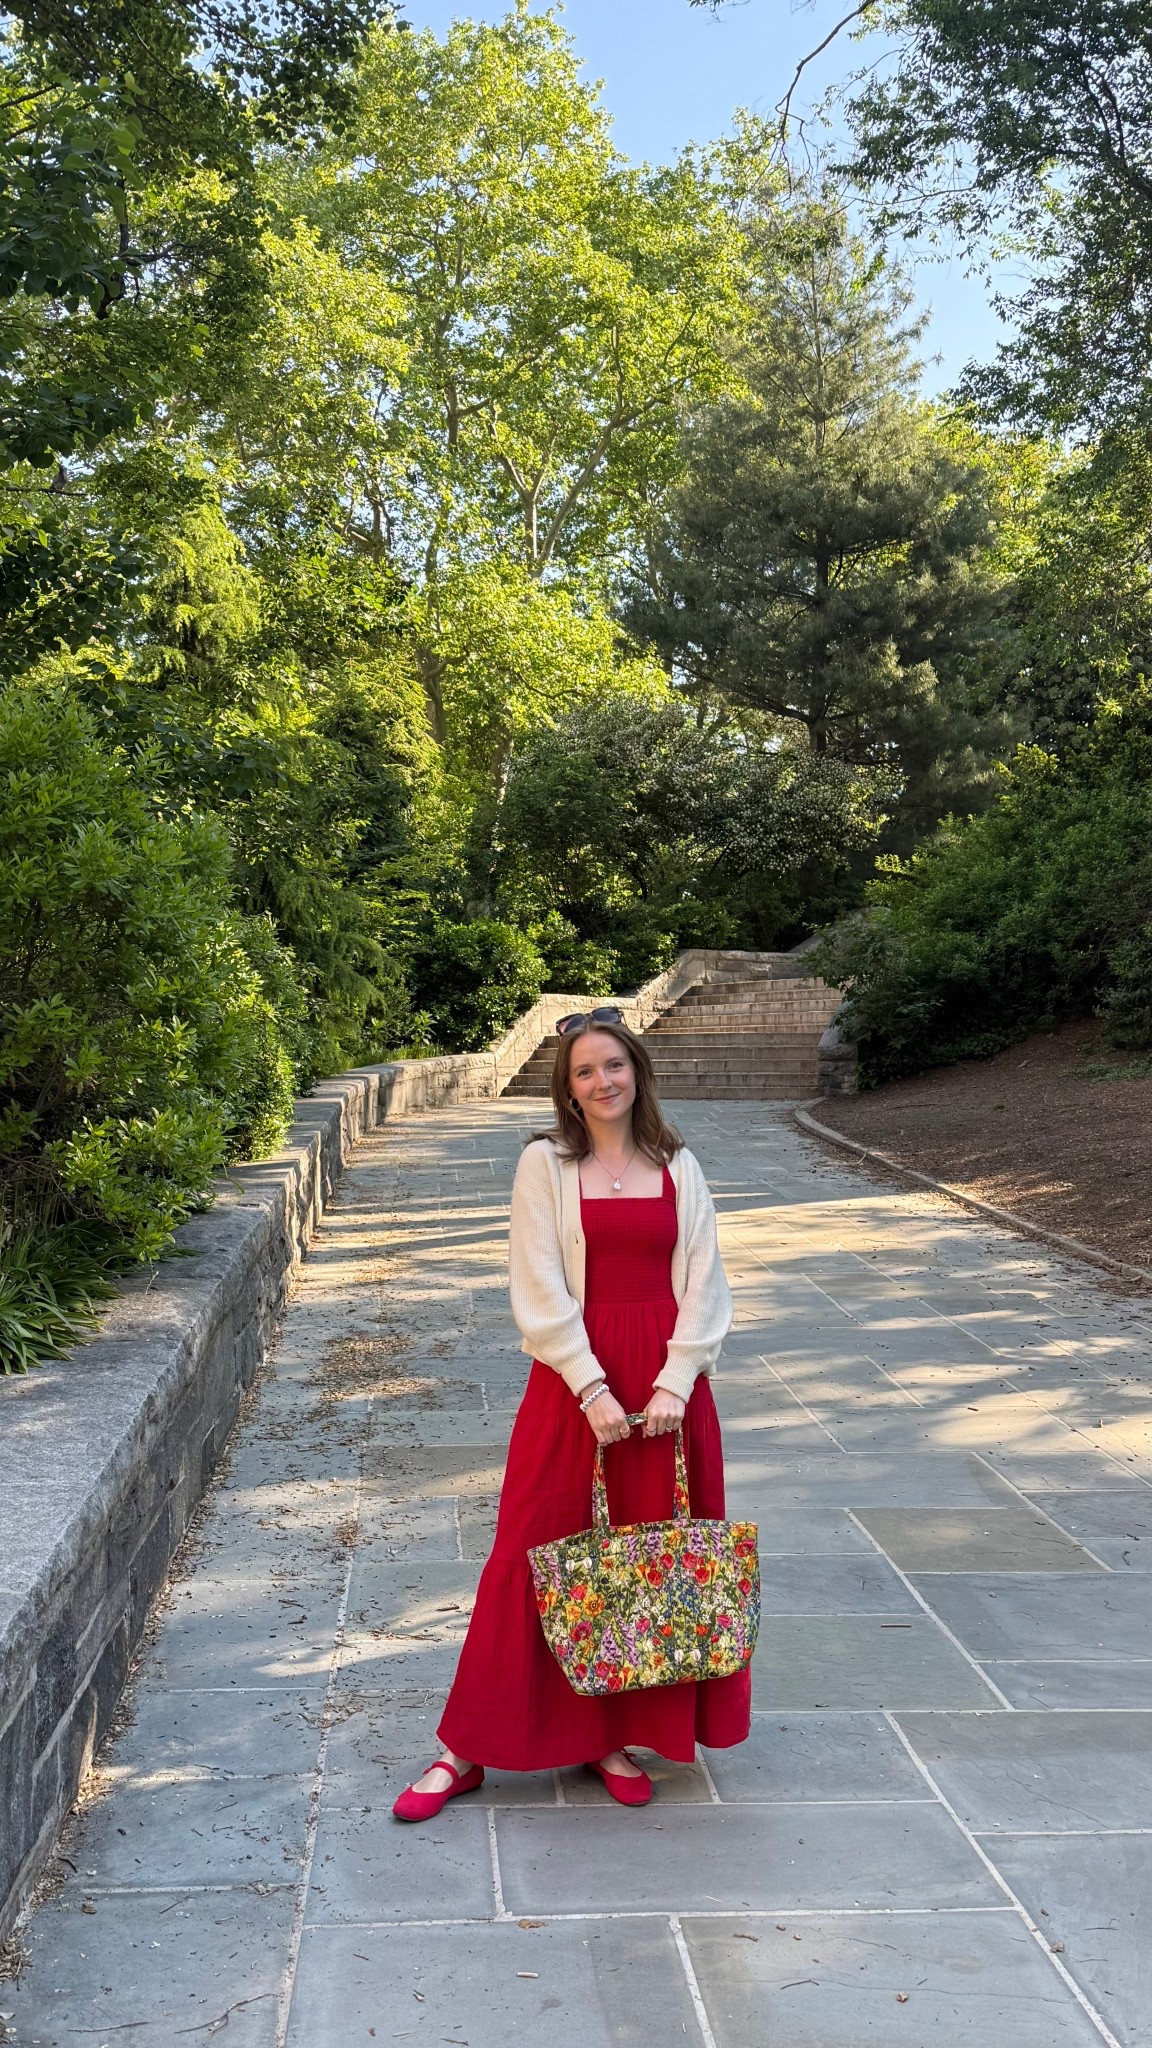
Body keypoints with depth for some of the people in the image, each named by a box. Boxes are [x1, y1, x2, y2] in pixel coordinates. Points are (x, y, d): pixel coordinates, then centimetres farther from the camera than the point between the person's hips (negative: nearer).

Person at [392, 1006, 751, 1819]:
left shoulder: (678, 1167, 6)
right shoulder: (545, 1164, -2)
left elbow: (703, 1285, 2)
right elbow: (540, 1292, -7)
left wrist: (675, 1382, -10)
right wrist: (594, 1388, -14)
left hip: (667, 1379, 3)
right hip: (573, 1376, -2)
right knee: (538, 1550, 2)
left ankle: (621, 1736, 23)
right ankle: (470, 1749, 12)